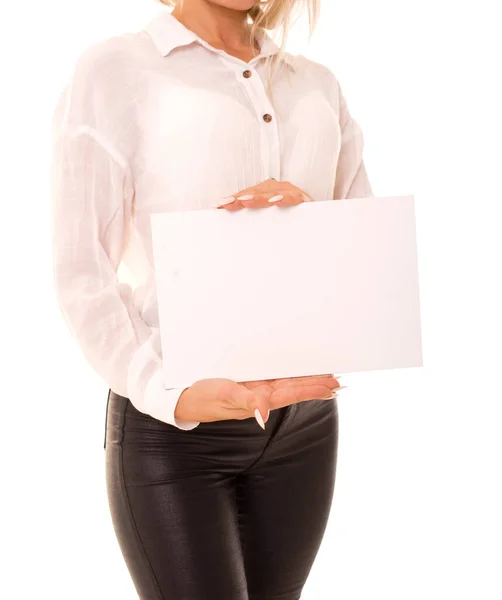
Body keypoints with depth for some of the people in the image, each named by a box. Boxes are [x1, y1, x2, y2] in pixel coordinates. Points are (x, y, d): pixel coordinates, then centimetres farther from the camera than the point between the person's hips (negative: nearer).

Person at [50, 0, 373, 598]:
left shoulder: (316, 84, 11)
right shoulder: (113, 70, -4)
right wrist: (169, 396, -26)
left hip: (303, 413, 5)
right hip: (174, 429, -4)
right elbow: (83, 275, -9)